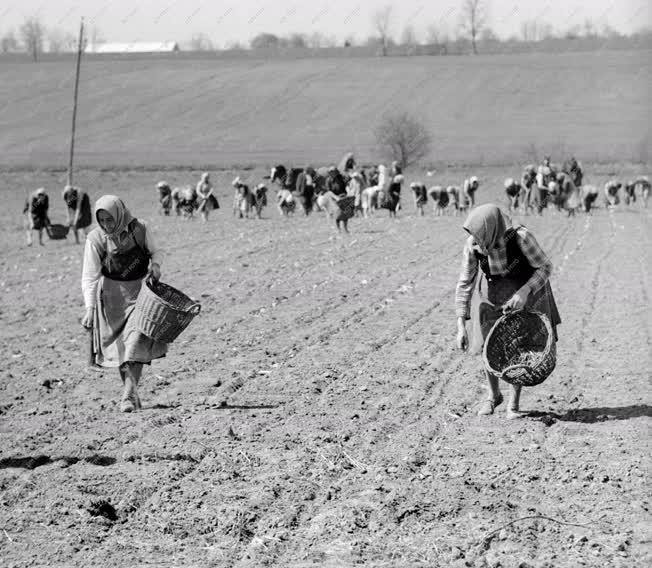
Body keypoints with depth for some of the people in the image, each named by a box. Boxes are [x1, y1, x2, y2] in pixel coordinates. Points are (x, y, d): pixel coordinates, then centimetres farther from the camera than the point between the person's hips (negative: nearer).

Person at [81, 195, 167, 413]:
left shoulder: (139, 229, -13)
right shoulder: (96, 238, -15)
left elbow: (155, 251, 6)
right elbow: (90, 276, -16)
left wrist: (155, 264, -16)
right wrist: (90, 308, -26)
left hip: (139, 291, -1)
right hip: (112, 294, 1)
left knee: (136, 341, -14)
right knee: (118, 345, 4)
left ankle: (129, 394, -14)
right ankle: (132, 393, 16)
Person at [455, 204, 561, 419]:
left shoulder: (521, 237, -36)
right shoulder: (472, 245, -26)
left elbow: (545, 267, -20)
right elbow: (465, 284, -18)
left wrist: (524, 292, -34)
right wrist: (461, 326, -23)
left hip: (528, 288, -2)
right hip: (494, 293, 2)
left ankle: (514, 403, 11)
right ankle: (494, 395, 27)